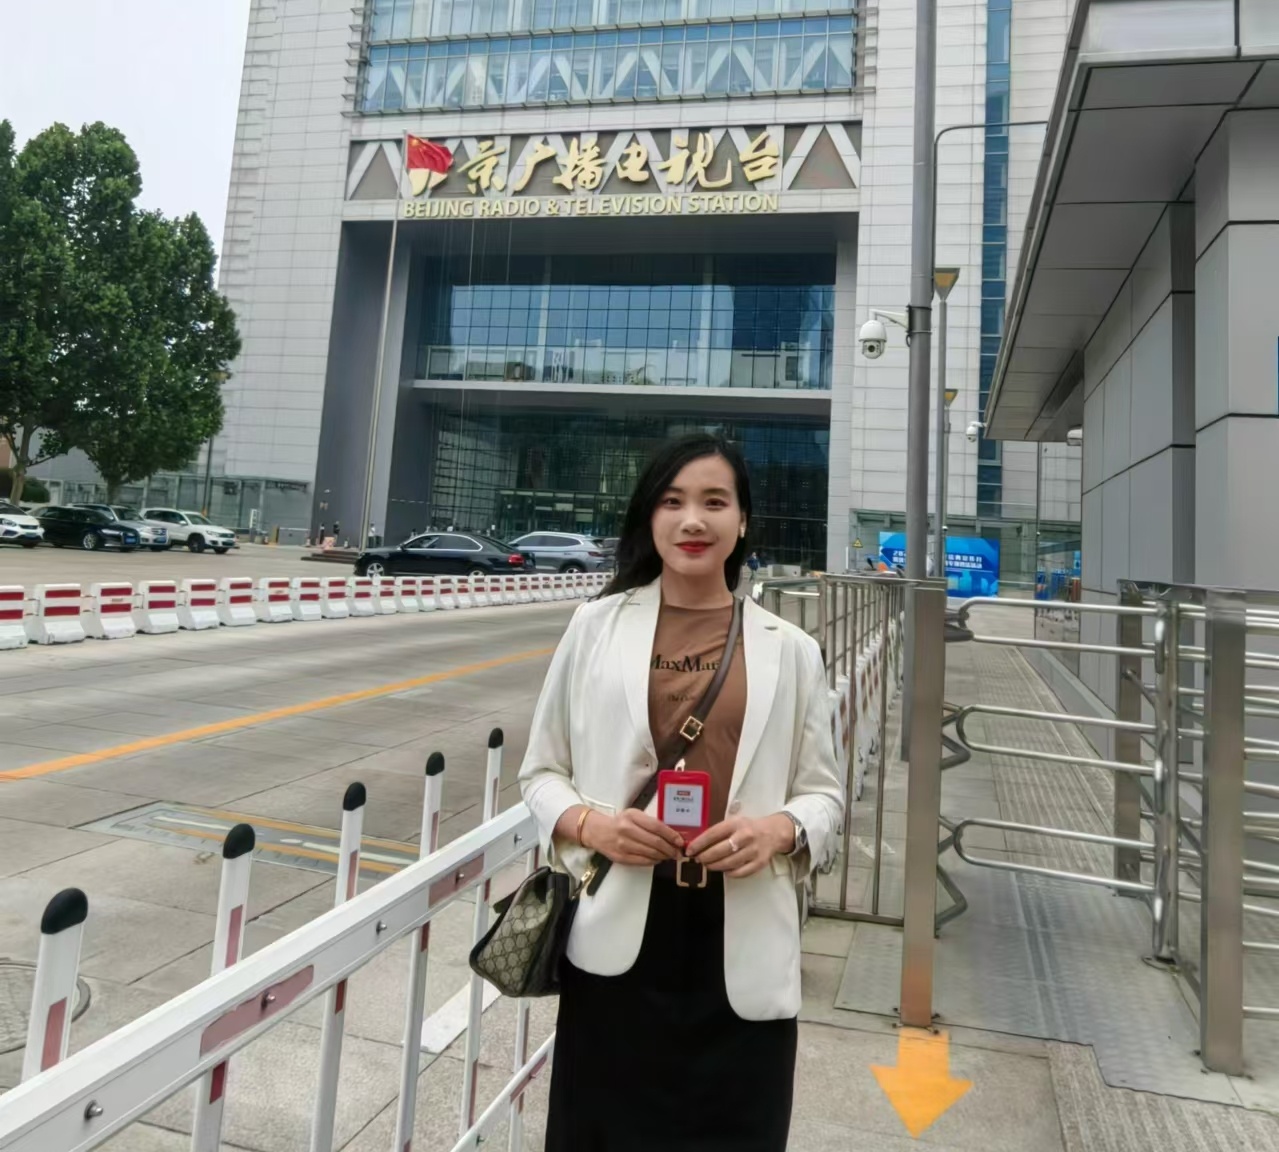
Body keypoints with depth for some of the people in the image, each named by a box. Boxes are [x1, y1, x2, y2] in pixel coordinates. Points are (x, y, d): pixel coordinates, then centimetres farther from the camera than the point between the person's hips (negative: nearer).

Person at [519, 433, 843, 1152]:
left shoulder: (790, 650, 1)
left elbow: (824, 794, 8)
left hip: (742, 947, 1)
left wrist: (781, 829, -13)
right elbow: (541, 771, 6)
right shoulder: (597, 626, 0)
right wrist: (589, 823, -13)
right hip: (617, 937, 0)